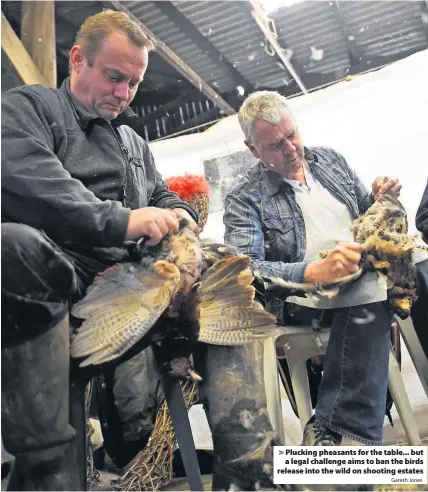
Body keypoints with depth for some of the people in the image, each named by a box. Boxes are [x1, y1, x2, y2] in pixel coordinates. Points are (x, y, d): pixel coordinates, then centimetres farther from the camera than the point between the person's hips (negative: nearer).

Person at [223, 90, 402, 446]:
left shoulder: (330, 159, 15)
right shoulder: (245, 198, -2)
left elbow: (364, 215, 24)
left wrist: (379, 201, 0)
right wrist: (314, 272, -31)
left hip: (366, 272, 7)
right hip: (310, 298, -6)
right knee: (364, 296, -35)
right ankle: (335, 431, -22)